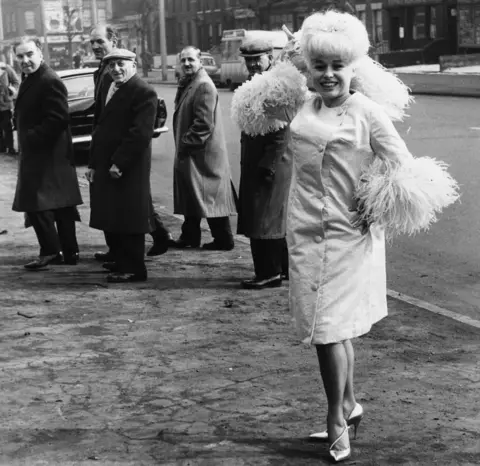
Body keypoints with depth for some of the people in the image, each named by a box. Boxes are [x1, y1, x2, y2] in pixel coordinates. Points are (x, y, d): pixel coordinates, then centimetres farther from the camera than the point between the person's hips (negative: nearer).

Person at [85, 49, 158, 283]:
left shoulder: (144, 93, -11)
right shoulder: (107, 90, 17)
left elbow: (140, 133, -18)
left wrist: (119, 163, -19)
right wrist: (93, 163, 13)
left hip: (128, 169, -9)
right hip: (104, 166, 9)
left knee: (128, 219, -3)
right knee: (109, 219, 13)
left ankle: (133, 269, 5)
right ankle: (120, 261, 25)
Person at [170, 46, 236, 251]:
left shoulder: (204, 86, -17)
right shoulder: (187, 83, 13)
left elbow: (204, 123, -22)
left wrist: (186, 143, -17)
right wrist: (182, 144, 11)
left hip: (203, 152, -10)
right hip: (188, 151, 10)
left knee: (210, 196, -3)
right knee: (190, 195, 16)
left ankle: (223, 240, 5)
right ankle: (189, 236, 26)